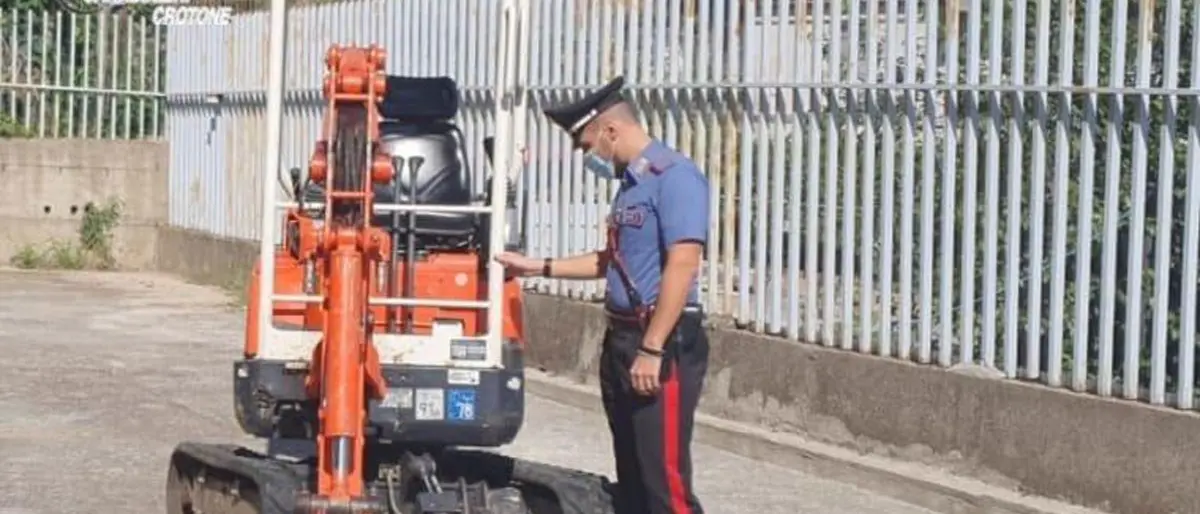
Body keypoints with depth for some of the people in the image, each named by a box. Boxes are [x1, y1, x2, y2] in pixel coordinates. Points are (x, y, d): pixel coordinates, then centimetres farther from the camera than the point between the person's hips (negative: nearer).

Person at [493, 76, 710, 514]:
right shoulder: (632, 181, 15)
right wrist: (539, 268, 27)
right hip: (623, 338, 10)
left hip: (664, 345, -10)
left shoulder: (673, 175, -14)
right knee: (632, 477, 14)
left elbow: (682, 265, -22)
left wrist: (652, 350, -24)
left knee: (665, 479, -12)